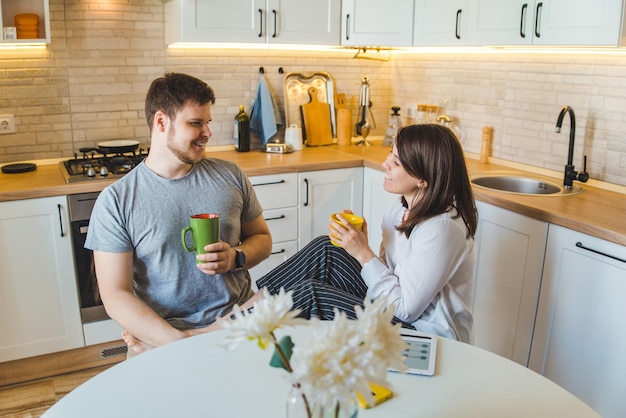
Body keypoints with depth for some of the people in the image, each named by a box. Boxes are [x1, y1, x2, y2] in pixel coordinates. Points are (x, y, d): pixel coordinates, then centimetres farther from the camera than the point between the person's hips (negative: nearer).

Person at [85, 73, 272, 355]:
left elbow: (262, 237, 18)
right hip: (163, 335, -3)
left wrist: (236, 257, -5)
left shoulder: (230, 176, 7)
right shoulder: (115, 201, -3)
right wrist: (179, 341, -18)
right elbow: (116, 295, -6)